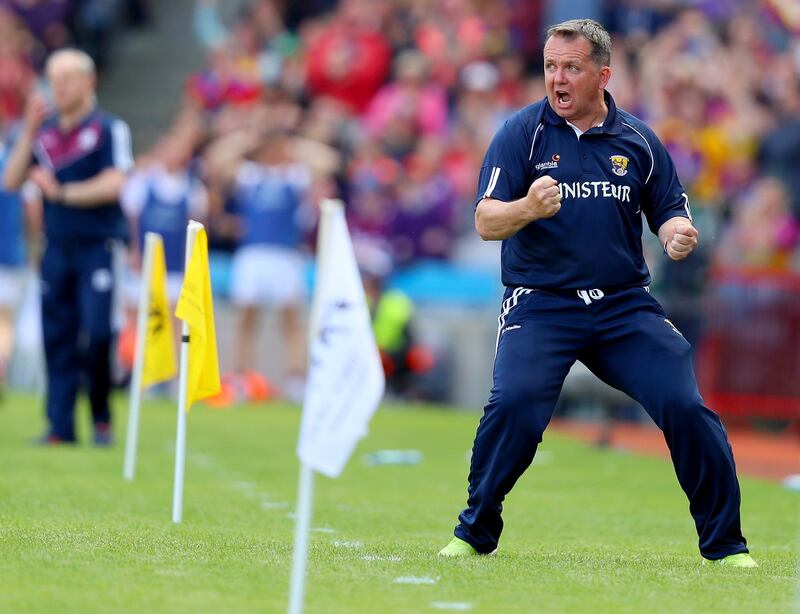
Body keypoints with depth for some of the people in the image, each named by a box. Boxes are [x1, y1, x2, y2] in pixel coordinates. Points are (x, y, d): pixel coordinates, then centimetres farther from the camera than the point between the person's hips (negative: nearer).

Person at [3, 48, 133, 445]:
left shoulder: (109, 129, -3)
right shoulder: (44, 131, 12)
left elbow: (113, 184, -13)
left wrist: (62, 192, -12)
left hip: (98, 246, -5)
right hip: (57, 248, 5)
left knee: (96, 334, -13)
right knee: (57, 337, 3)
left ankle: (101, 417, 5)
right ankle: (60, 425, 6)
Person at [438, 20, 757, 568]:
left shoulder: (637, 141, 9)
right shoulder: (522, 133, -1)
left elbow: (671, 213, 14)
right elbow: (486, 222, -9)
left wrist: (678, 235, -10)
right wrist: (527, 208, -32)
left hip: (625, 306, 3)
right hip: (539, 303, -2)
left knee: (687, 408, -11)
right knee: (514, 403, -25)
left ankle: (725, 544, 4)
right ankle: (474, 534, -5)